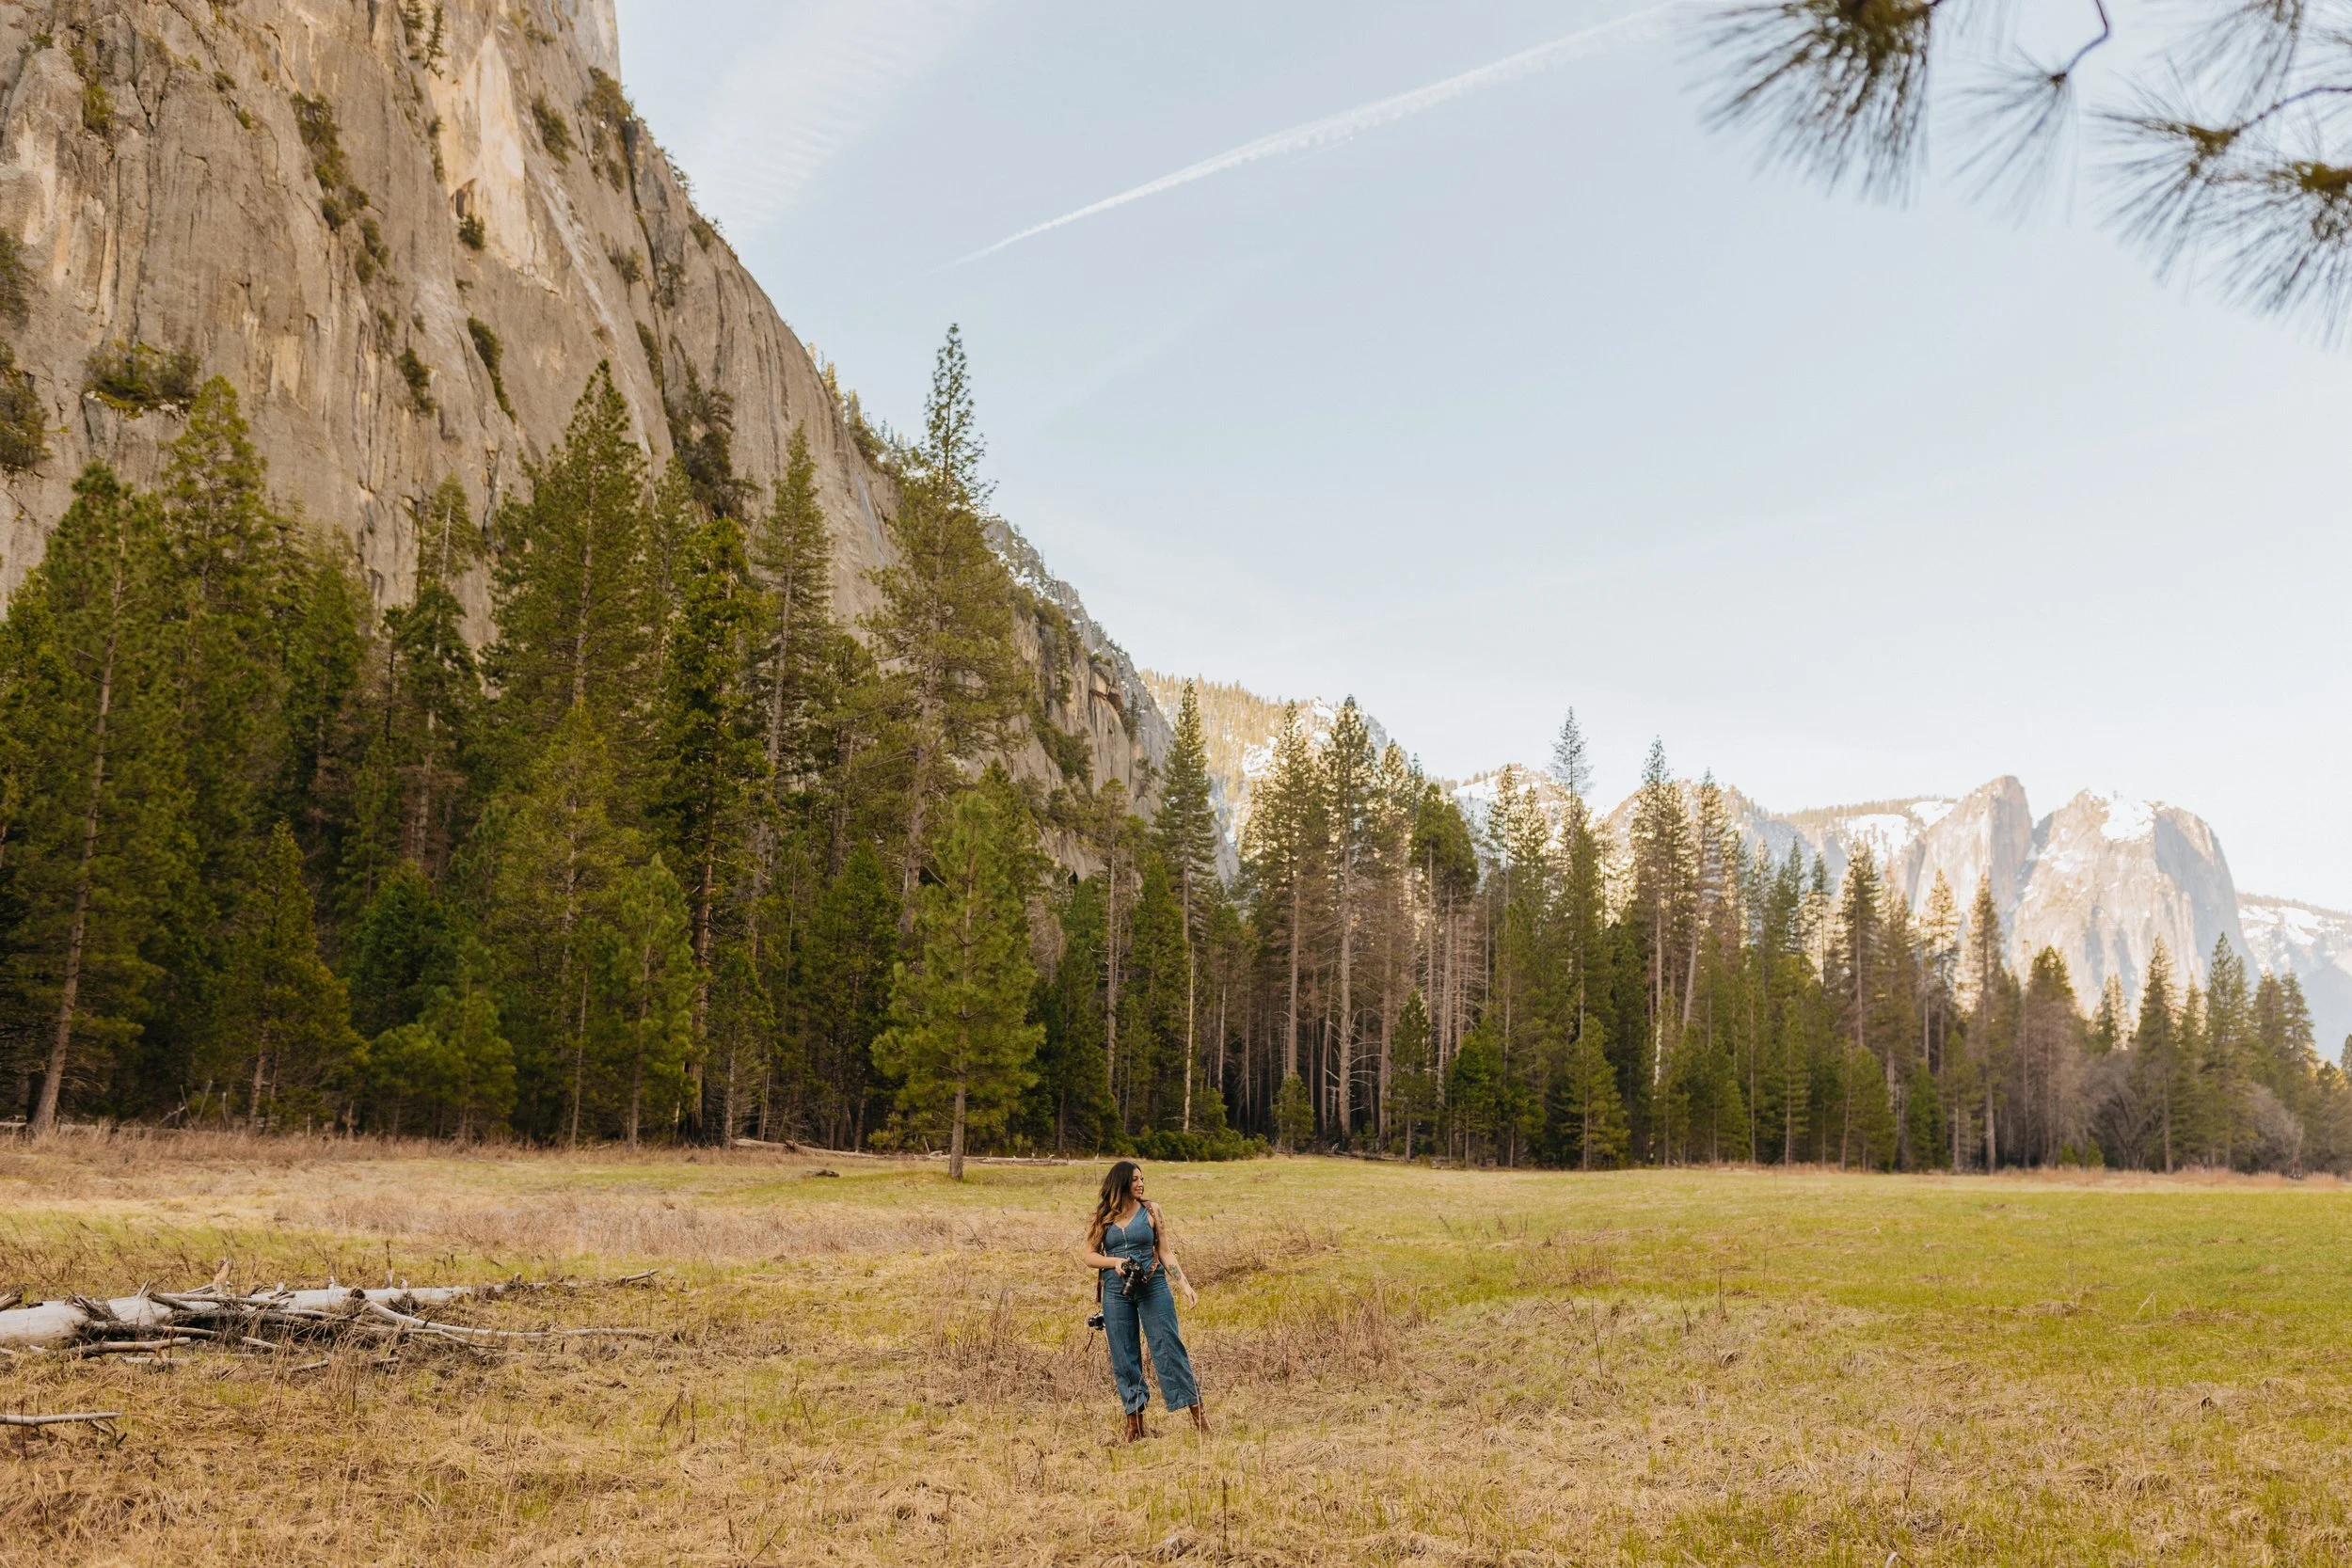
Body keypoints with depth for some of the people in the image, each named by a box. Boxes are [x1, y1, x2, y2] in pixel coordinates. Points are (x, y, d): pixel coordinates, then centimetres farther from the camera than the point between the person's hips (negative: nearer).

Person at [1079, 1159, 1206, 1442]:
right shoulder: (1103, 1217, 5)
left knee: (1169, 1348, -5)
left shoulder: (1151, 1210, 4)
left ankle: (1197, 1412, -2)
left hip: (1153, 1287, -1)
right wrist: (1116, 1262, -13)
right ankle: (1134, 1422, 12)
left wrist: (1186, 1285, -3)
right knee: (1124, 1357, 4)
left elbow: (1166, 1252, 4)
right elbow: (1089, 1255, 5)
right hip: (1116, 1290, 1)